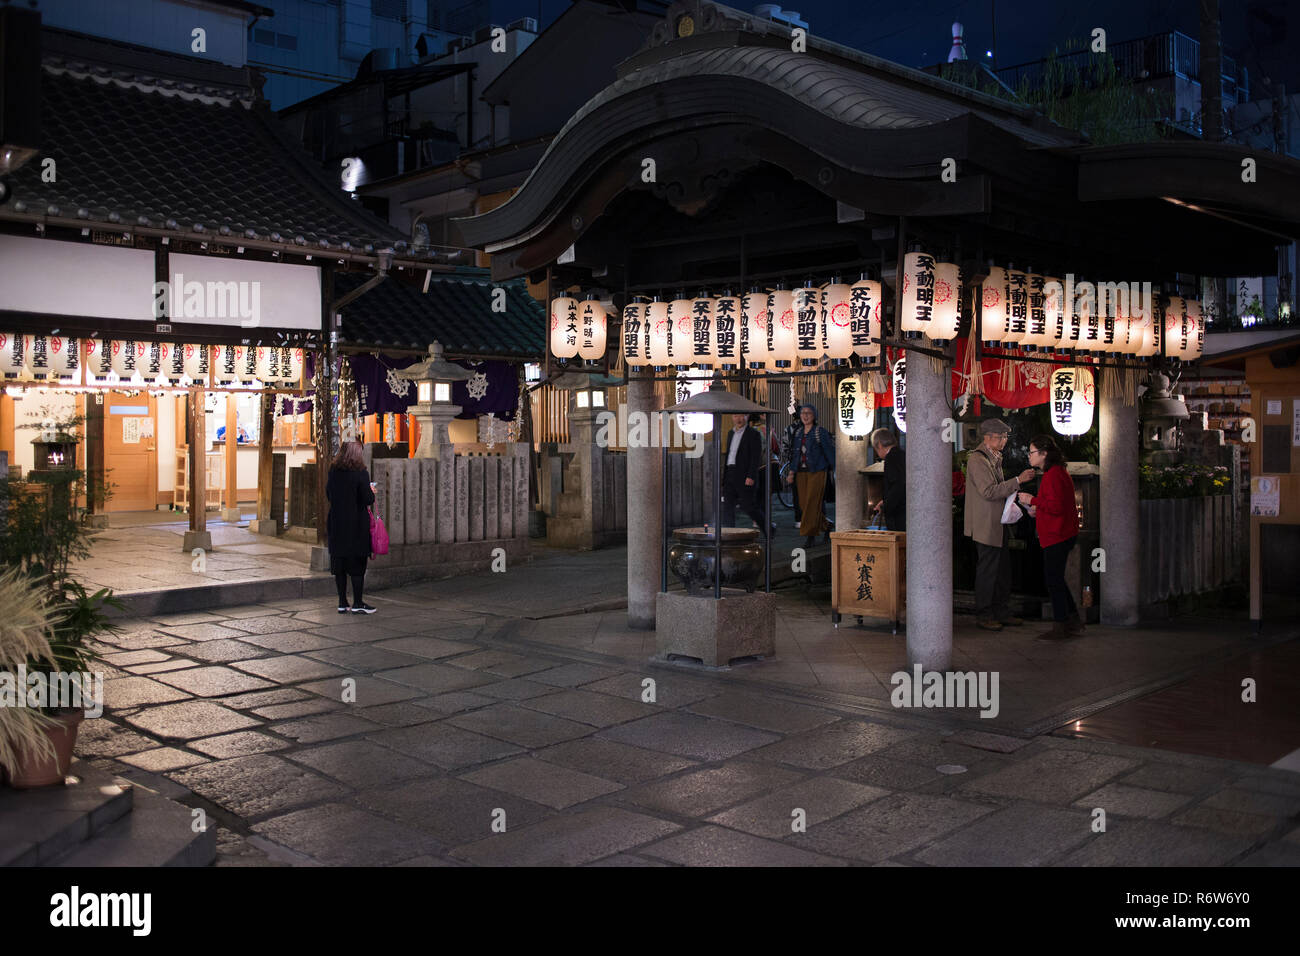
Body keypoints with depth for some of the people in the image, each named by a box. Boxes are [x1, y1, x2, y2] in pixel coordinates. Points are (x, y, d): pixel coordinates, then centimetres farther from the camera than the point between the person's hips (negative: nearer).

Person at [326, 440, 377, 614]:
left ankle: (342, 603, 13)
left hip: (336, 524, 5)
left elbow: (328, 496, 12)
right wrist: (371, 491, 6)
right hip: (356, 524, -5)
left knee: (339, 563, 10)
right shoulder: (360, 473, -13)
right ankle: (357, 603, 3)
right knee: (357, 564, 1)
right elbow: (368, 500, -14)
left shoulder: (333, 472, 4)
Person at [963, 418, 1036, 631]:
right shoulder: (977, 459, -16)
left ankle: (1002, 613, 22)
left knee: (1003, 570, 13)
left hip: (998, 525, 10)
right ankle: (983, 615, 6)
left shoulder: (994, 457, 16)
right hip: (986, 526, -10)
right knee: (987, 571, -3)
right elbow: (989, 491, -24)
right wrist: (1017, 480, -23)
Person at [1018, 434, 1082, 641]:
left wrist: (1033, 500, -15)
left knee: (1053, 579, -4)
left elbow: (1056, 506, -25)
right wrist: (1038, 509, 16)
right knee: (1055, 579, 17)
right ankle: (1074, 622, 22)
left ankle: (1060, 628, 2)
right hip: (1062, 534, 11)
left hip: (1057, 536, -11)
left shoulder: (1053, 475, -17)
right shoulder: (1058, 471, 17)